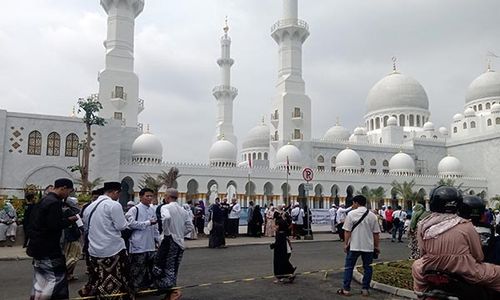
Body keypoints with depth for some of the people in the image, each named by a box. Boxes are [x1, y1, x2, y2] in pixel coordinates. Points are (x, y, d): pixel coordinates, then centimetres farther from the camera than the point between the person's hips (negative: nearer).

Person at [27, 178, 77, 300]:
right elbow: (55, 225, -25)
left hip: (38, 246, 10)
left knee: (40, 280, 16)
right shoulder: (55, 202, -19)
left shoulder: (43, 200, 14)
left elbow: (34, 222, 18)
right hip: (48, 249, -10)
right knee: (57, 279, -5)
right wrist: (70, 220, -12)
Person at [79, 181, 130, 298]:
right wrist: (125, 222, 7)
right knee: (117, 282, 2)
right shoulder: (114, 205, -12)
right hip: (114, 249, -6)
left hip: (94, 251, 7)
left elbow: (86, 228, 21)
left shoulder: (90, 206, 11)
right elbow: (121, 226, -13)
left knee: (97, 282, 12)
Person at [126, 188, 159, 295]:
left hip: (151, 245, 7)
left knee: (150, 267, 15)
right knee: (137, 270, 1)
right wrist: (148, 223, -17)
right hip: (138, 245, -7)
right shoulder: (135, 209, -9)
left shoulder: (153, 210, 12)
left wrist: (158, 240, 16)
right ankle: (134, 289, 14)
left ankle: (147, 286, 29)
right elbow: (131, 223, -20)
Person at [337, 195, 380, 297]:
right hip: (368, 246, 3)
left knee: (349, 267, 6)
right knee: (367, 267, 12)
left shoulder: (351, 214, -6)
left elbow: (347, 231, -8)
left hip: (354, 246, -2)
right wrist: (376, 246, 13)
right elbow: (376, 233, 4)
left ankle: (346, 289, 8)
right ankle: (365, 289, 14)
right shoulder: (372, 215, 3)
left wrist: (346, 243, 1)